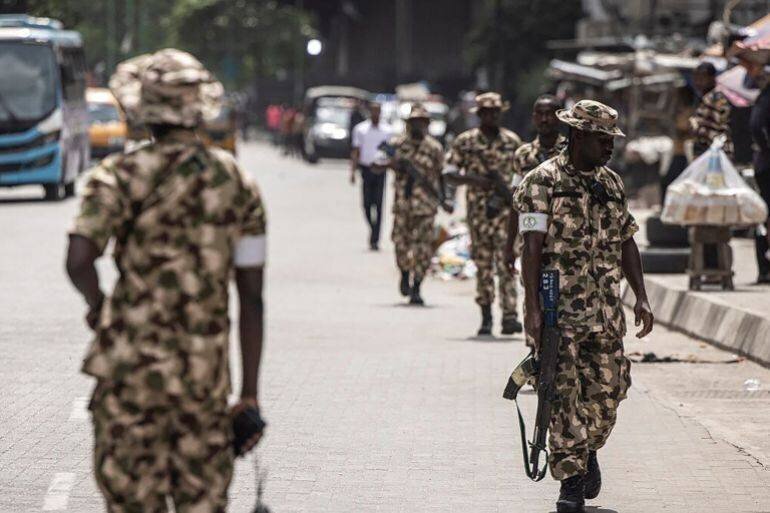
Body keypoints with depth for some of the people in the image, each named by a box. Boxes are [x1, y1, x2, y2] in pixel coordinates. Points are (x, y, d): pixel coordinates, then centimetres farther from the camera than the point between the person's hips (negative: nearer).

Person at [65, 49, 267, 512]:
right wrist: (250, 395, 9)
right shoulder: (238, 183, 6)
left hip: (132, 367, -3)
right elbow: (252, 299, 5)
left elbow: (79, 260, -20)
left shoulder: (121, 175, -6)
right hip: (207, 369, 3)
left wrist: (98, 306, 2)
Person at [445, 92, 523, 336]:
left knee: (506, 261, -11)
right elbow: (449, 174, 1)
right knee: (483, 263, 5)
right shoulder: (465, 141, 4)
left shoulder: (512, 141, 8)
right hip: (478, 210, 1)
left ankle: (510, 316, -18)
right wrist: (474, 180, -14)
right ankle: (486, 317, 14)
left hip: (506, 208, -1)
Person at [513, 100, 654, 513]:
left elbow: (626, 243, 17)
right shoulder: (542, 182, -6)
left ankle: (588, 450, 32)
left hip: (605, 308, 6)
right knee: (564, 394, -7)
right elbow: (532, 247, -12)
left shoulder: (611, 184, 13)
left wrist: (641, 298, 9)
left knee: (609, 387, 5)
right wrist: (533, 309, -18)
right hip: (558, 308, -6)